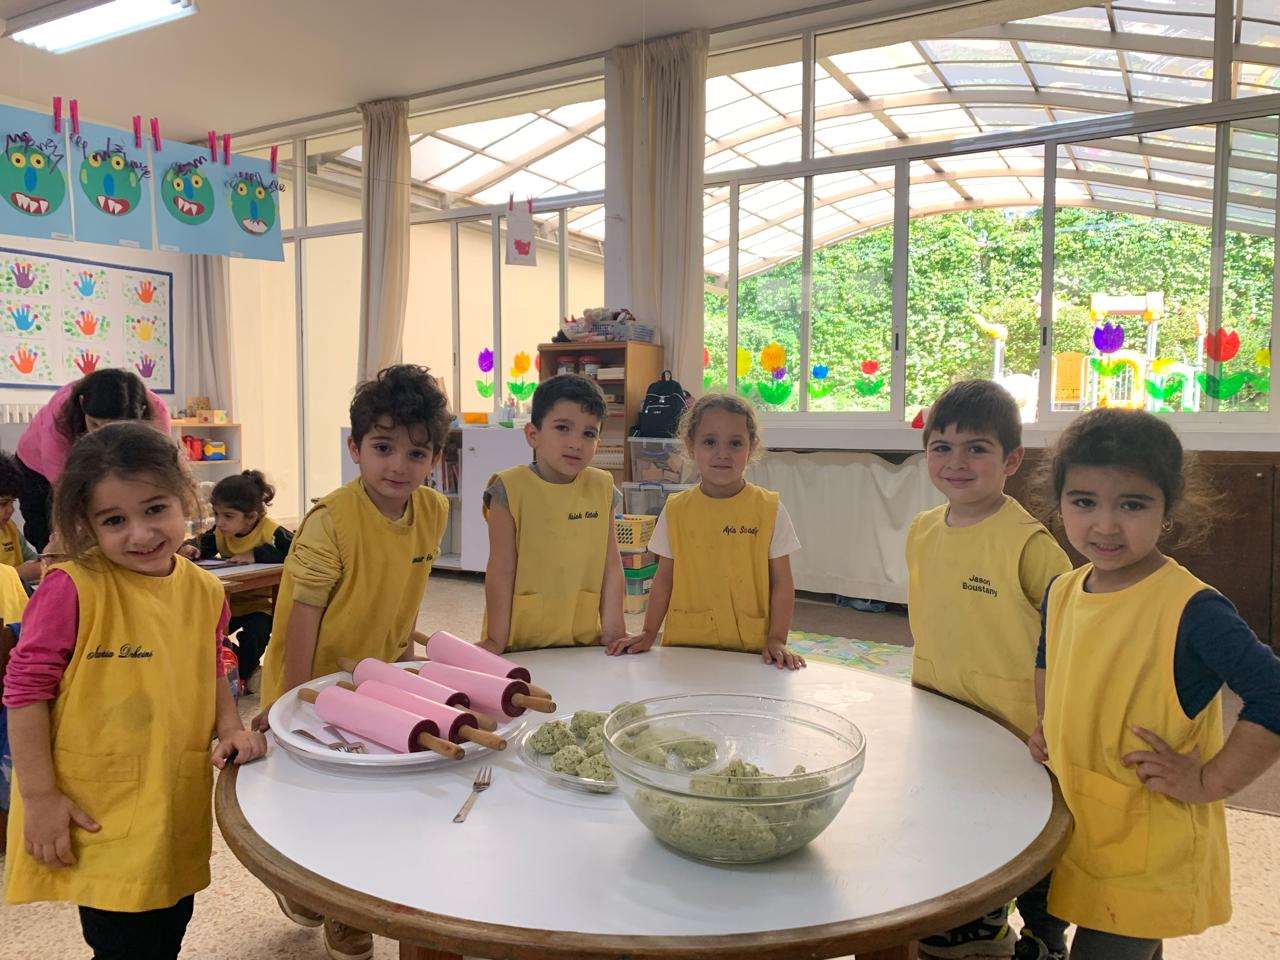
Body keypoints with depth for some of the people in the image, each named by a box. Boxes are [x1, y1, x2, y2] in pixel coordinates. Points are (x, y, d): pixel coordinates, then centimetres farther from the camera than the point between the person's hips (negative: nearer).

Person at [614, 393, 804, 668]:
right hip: (685, 644, 2)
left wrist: (777, 640, -9)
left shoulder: (769, 510, -3)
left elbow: (782, 583, -1)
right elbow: (664, 580, 7)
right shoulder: (676, 510, 2)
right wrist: (648, 634, 1)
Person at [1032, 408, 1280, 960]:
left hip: (1150, 856, -6)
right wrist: (1047, 726, 7)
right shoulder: (1061, 593, -1)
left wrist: (1208, 781, -21)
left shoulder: (1191, 609, -22)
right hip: (1076, 831, 6)